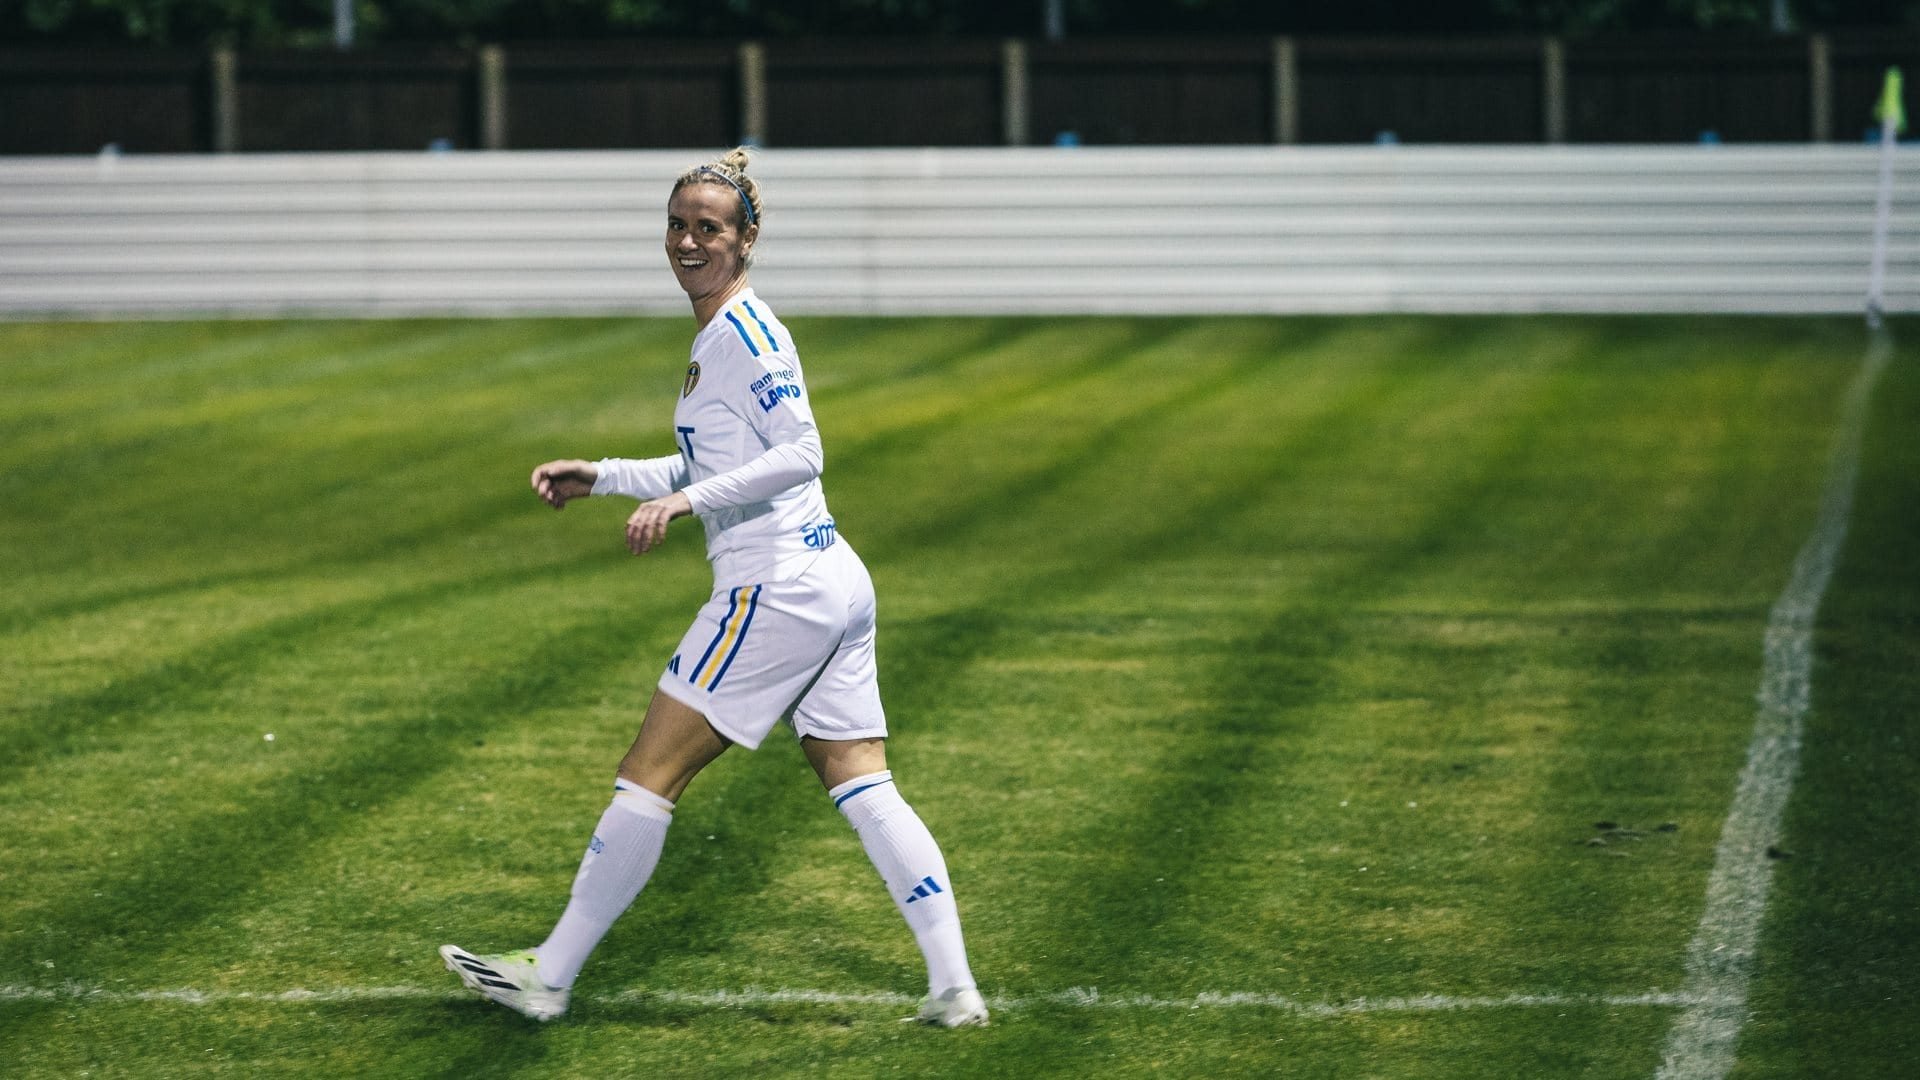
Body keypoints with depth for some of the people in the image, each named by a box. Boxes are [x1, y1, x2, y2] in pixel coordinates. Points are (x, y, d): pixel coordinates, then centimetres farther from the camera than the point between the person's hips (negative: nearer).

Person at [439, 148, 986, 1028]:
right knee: (862, 789, 5)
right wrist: (599, 477, 24)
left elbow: (800, 455, -20)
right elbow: (708, 468, 28)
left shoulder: (744, 331, -12)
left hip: (775, 589, -10)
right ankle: (953, 987, -1)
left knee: (649, 776, -2)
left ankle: (548, 977, 4)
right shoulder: (719, 335, 18)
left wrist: (686, 500, -25)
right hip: (833, 584, 10)